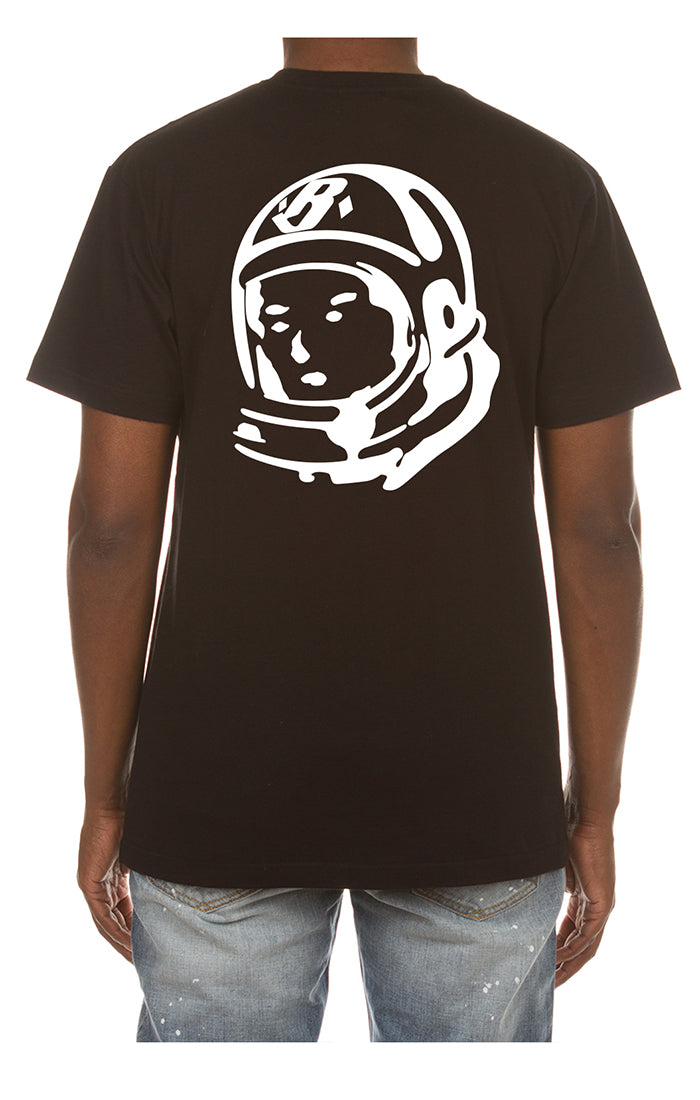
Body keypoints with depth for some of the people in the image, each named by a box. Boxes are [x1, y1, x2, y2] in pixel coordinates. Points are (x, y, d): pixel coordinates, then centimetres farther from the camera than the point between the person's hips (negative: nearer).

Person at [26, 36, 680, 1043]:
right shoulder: (555, 185, -3)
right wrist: (595, 807, 5)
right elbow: (599, 523, -4)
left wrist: (105, 795, 5)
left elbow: (113, 518, -6)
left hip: (218, 801, 0)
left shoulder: (158, 179, -5)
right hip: (477, 802, 1)